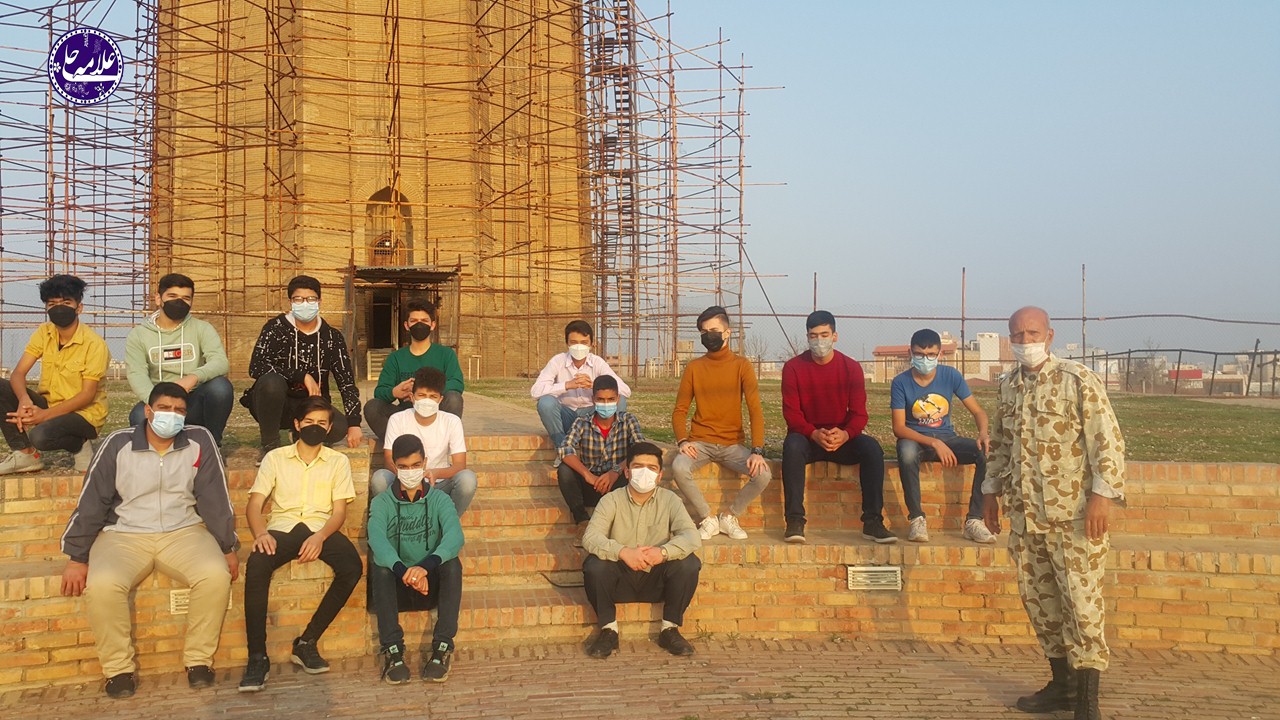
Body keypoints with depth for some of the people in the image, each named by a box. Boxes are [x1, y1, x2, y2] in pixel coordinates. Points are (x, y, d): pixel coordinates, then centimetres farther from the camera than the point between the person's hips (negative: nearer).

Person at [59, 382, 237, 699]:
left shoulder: (199, 441, -3)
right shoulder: (117, 445, -5)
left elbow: (215, 498, 1)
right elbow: (91, 502, 0)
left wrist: (227, 548, 2)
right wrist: (77, 557, 0)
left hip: (184, 531, 1)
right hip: (124, 535, 0)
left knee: (216, 576, -28)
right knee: (102, 585, -31)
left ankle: (199, 660, -9)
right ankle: (119, 669, -10)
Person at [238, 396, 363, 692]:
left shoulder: (338, 461, 13)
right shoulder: (275, 457, 13)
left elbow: (339, 511, 4)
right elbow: (254, 504, 5)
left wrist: (320, 537, -18)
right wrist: (260, 533, -18)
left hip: (322, 527, 1)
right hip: (282, 527, 0)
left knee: (353, 567, -32)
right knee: (256, 565, -35)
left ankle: (307, 642, -19)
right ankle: (257, 657, -27)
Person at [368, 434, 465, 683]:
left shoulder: (439, 500, 1)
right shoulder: (382, 503, 0)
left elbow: (455, 535, -20)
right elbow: (377, 540, -21)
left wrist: (426, 566, -41)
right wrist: (404, 571, -42)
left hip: (432, 582, 0)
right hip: (397, 583, 0)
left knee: (452, 564, -29)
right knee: (379, 566, -30)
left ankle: (443, 647, -29)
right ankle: (392, 650, -32)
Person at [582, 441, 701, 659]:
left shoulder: (670, 500, -3)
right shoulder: (612, 500, -7)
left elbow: (691, 536, -18)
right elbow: (590, 537, -21)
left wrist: (663, 552, -38)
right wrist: (623, 552, -40)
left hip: (657, 580, 1)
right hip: (621, 580, -1)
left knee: (689, 563, -25)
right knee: (594, 565, -29)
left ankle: (670, 629, -4)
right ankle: (608, 629, -7)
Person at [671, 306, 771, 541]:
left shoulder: (742, 366, 0)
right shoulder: (694, 367, 5)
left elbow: (755, 410, -8)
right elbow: (680, 410, 5)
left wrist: (757, 450, -20)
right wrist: (682, 441, -14)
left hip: (732, 444, 0)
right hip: (700, 442, 0)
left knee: (763, 474, -25)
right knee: (678, 468, -31)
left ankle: (730, 516, 2)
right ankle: (707, 519, -7)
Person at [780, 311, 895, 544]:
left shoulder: (851, 367, 0)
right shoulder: (793, 367, -3)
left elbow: (859, 413, -5)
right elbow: (791, 413, -9)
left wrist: (844, 434, -27)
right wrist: (815, 434, -28)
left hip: (843, 439, 2)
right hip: (807, 438, -1)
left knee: (872, 447, -28)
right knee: (792, 445, -35)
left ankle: (872, 522, -23)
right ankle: (795, 521, -34)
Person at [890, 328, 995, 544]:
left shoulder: (951, 376, -2)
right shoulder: (901, 382, -9)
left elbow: (978, 411, 1)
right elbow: (899, 428, -14)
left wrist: (983, 434, -22)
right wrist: (934, 443, -27)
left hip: (946, 438, 3)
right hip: (914, 439, -3)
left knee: (987, 453, -25)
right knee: (907, 452, -40)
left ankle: (974, 520, -18)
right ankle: (916, 518, -26)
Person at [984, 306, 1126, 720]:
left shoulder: (1078, 380, -10)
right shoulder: (1007, 386, 9)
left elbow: (1108, 440, -13)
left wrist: (1102, 496, -19)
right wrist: (991, 490, 18)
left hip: (1073, 513, -6)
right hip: (1024, 514, 6)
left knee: (1081, 602, -4)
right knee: (1037, 597, 12)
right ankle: (1062, 684, 27)